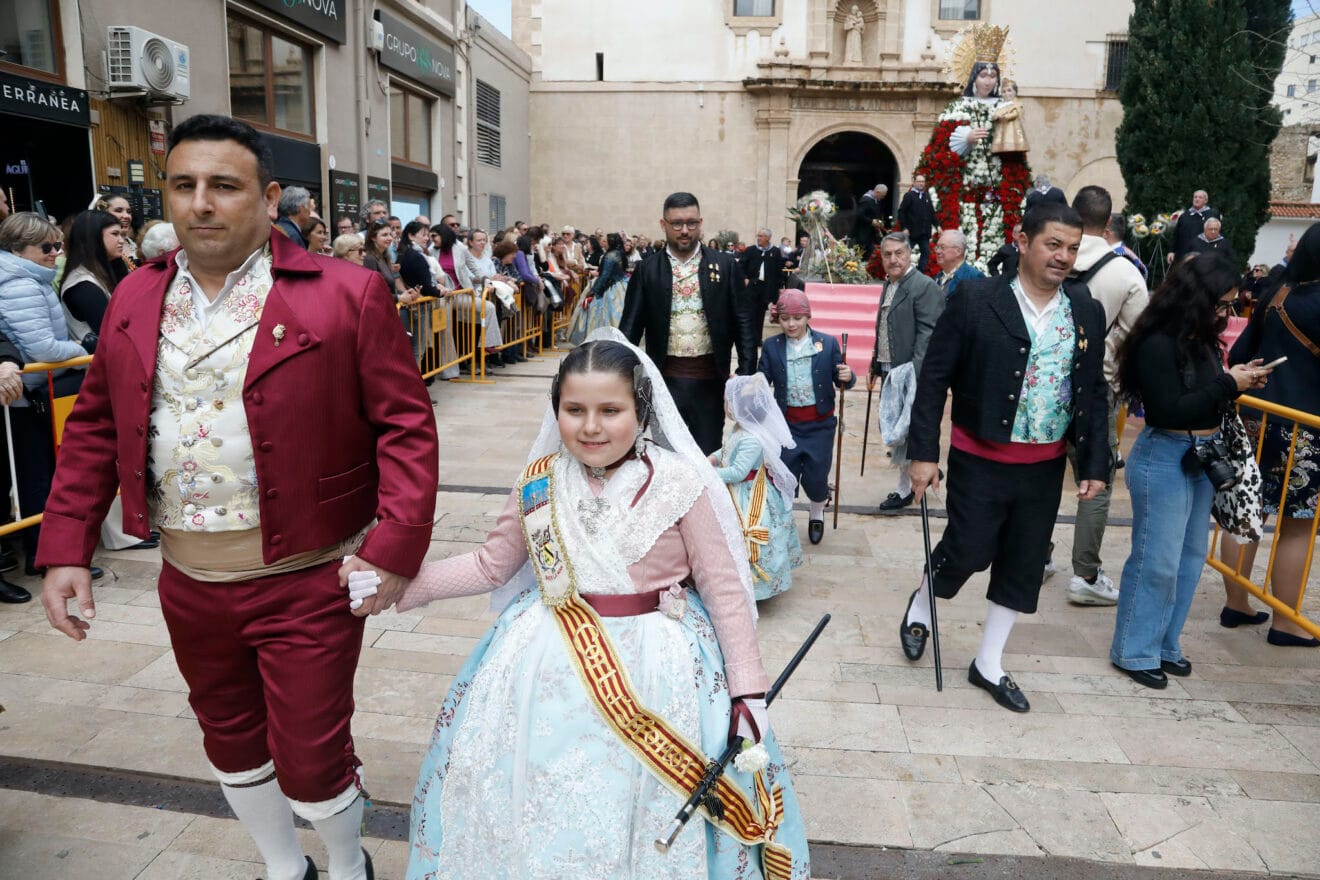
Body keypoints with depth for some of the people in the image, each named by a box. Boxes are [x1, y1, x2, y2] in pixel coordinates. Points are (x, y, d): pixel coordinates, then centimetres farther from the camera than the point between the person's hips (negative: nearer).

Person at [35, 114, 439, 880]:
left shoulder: (344, 294, -12)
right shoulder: (135, 299, 5)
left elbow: (407, 423, -13)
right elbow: (94, 428, 10)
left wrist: (395, 546, -20)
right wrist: (66, 548, 4)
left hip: (306, 579, -5)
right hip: (189, 580, 6)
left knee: (309, 760, 4)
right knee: (231, 742, 22)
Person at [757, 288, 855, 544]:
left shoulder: (828, 343, -5)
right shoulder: (771, 346, -2)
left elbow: (839, 381, -1)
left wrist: (848, 377, -23)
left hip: (819, 425, -1)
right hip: (787, 424, 1)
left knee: (816, 477, 6)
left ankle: (817, 514, 37)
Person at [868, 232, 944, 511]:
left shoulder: (925, 286, -14)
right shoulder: (889, 284, 12)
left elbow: (927, 334, -19)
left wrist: (913, 374, -24)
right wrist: (875, 366, 18)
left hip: (908, 373, -8)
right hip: (889, 370, 8)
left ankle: (905, 488, 12)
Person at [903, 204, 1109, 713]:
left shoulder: (1087, 312, 3)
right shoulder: (976, 301, -11)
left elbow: (1094, 391, 9)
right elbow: (933, 379, -9)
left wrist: (1095, 463, 6)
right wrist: (923, 452, -12)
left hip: (1045, 467, 5)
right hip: (981, 461, -5)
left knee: (1024, 566, 11)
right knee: (968, 552, 0)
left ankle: (988, 665, 28)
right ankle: (920, 608, 33)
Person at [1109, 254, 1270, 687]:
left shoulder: (1204, 341, 6)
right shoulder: (1158, 344, -17)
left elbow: (1207, 399, 13)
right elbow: (1171, 410, -21)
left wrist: (1239, 382, -3)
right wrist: (1227, 384, -16)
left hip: (1202, 457, 9)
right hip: (1165, 459, -9)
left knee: (1190, 556, 15)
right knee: (1157, 561, -2)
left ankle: (1164, 643, 28)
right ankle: (1133, 651, 13)